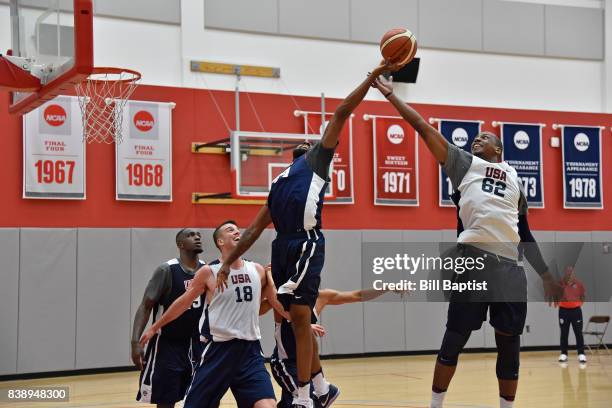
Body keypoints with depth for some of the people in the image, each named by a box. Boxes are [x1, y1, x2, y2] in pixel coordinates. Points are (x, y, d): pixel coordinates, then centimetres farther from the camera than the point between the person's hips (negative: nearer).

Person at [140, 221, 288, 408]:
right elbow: (183, 303, 7)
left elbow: (277, 302, 18)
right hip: (218, 349, -2)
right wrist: (155, 327, 14)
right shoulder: (208, 273, -4)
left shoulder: (258, 271, 6)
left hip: (250, 350, 2)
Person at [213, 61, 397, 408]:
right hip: (284, 247, 7)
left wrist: (372, 78, 4)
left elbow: (342, 114, 8)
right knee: (298, 319, 10)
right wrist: (229, 261, 23)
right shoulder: (280, 183, 30)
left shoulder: (317, 160, 14)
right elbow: (255, 229, 28)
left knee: (300, 316, -11)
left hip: (307, 244, -7)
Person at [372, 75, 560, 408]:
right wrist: (392, 96, 6)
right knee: (455, 338, -1)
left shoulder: (514, 180, 24)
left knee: (509, 344, 6)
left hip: (511, 266, 3)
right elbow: (423, 128, 9)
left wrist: (546, 275, 21)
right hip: (475, 258, -3)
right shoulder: (464, 163, 15)